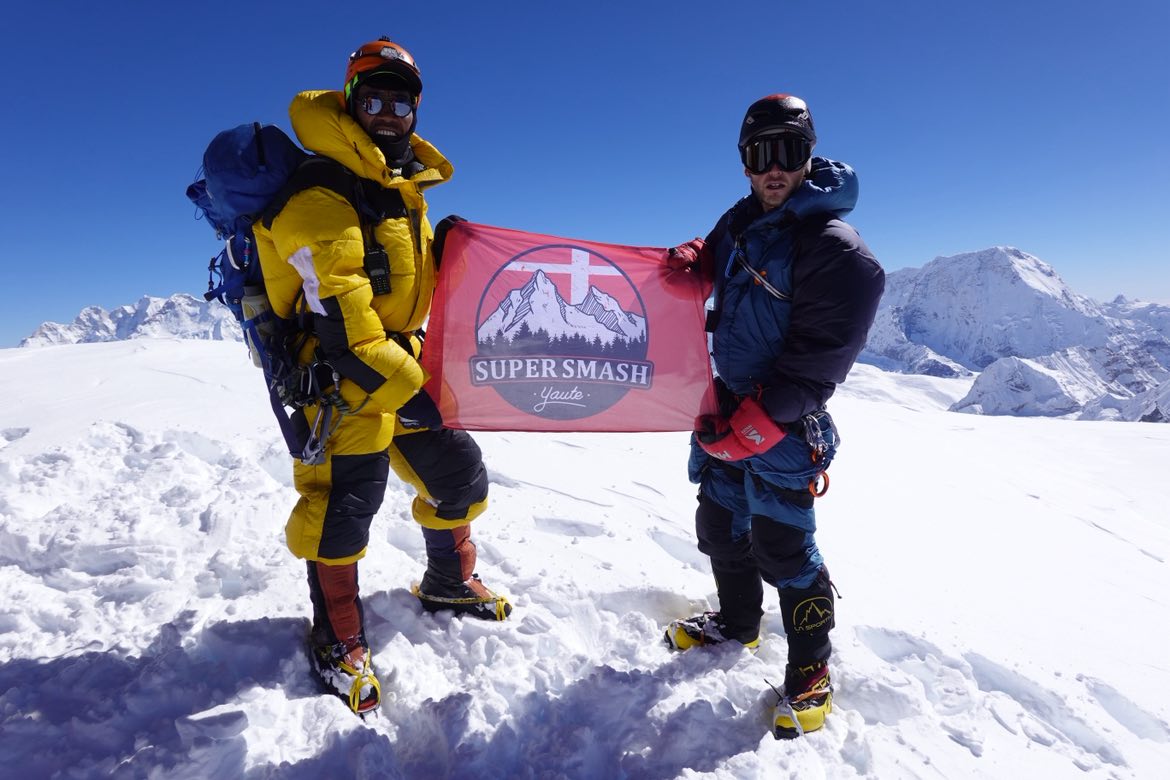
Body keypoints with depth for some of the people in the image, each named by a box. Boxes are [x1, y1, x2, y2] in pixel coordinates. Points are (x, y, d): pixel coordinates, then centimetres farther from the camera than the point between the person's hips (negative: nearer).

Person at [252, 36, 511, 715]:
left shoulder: (406, 188, 14)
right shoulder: (321, 196, -13)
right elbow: (333, 316, -22)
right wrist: (399, 385, -25)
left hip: (406, 367, 8)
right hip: (342, 378, -8)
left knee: (460, 476, 13)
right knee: (346, 504, -6)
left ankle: (449, 584, 37)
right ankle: (339, 642, 17)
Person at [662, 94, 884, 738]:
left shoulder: (835, 249, -18)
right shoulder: (744, 218, 7)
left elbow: (818, 357, -21)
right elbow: (718, 265, 25)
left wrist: (756, 423, -24)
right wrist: (694, 257, 0)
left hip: (783, 420, -8)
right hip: (727, 402, 8)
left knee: (781, 547, -1)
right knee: (721, 524, 19)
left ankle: (810, 675, 22)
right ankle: (737, 624, 43)